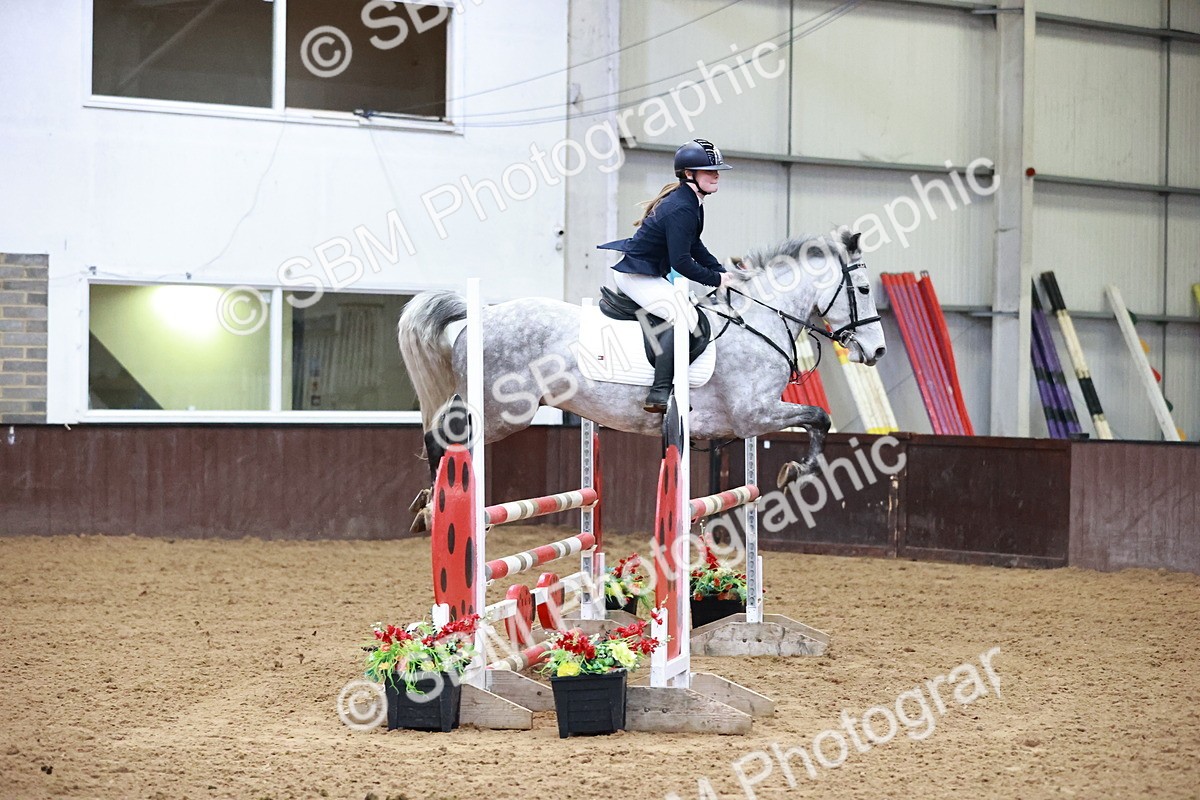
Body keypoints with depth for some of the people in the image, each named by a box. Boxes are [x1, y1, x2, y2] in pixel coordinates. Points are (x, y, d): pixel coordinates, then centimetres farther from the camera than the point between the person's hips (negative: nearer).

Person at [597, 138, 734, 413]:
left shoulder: (691, 202, 8)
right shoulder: (682, 209, -24)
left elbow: (694, 246, 20)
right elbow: (681, 262, -27)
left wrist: (722, 271, 11)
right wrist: (716, 279, -17)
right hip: (636, 274, -12)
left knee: (685, 313, 25)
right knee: (684, 316, -25)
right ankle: (659, 395, -30)